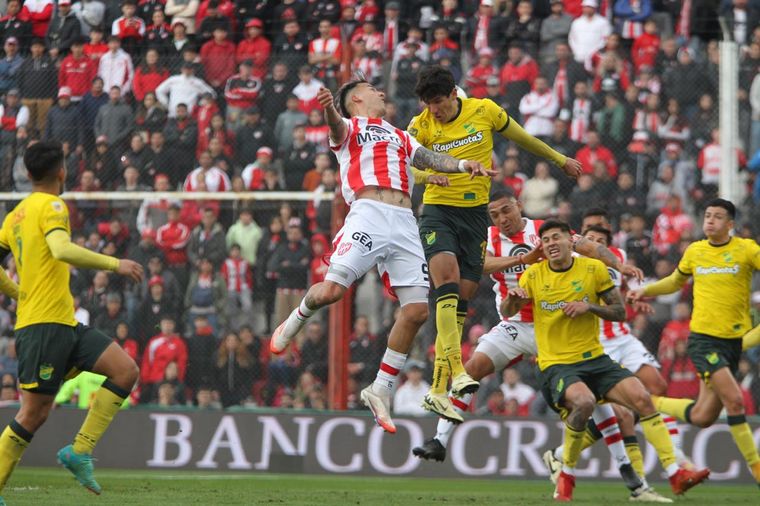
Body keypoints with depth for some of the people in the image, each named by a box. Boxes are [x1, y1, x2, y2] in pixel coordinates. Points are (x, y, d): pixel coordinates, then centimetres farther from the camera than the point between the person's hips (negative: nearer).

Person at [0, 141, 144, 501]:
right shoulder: (51, 207, -8)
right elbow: (62, 250, -26)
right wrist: (114, 264, -24)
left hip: (63, 324, 9)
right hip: (45, 324, -9)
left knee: (125, 370, -1)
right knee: (33, 413, -6)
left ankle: (80, 451, -3)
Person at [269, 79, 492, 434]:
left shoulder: (401, 137, 33)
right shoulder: (349, 127, 16)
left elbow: (429, 158, 18)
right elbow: (337, 126, -8)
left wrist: (463, 164, -3)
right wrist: (328, 110, -33)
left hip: (404, 224, 5)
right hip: (368, 214, -5)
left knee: (417, 310, -5)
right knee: (331, 290, -20)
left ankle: (380, 390, 6)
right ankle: (295, 322, 15)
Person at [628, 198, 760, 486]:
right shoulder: (694, 252, 6)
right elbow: (676, 281, 26)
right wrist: (647, 290, 14)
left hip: (733, 340, 1)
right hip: (703, 337, -1)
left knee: (702, 418, 3)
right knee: (734, 399, -20)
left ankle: (650, 403, 30)